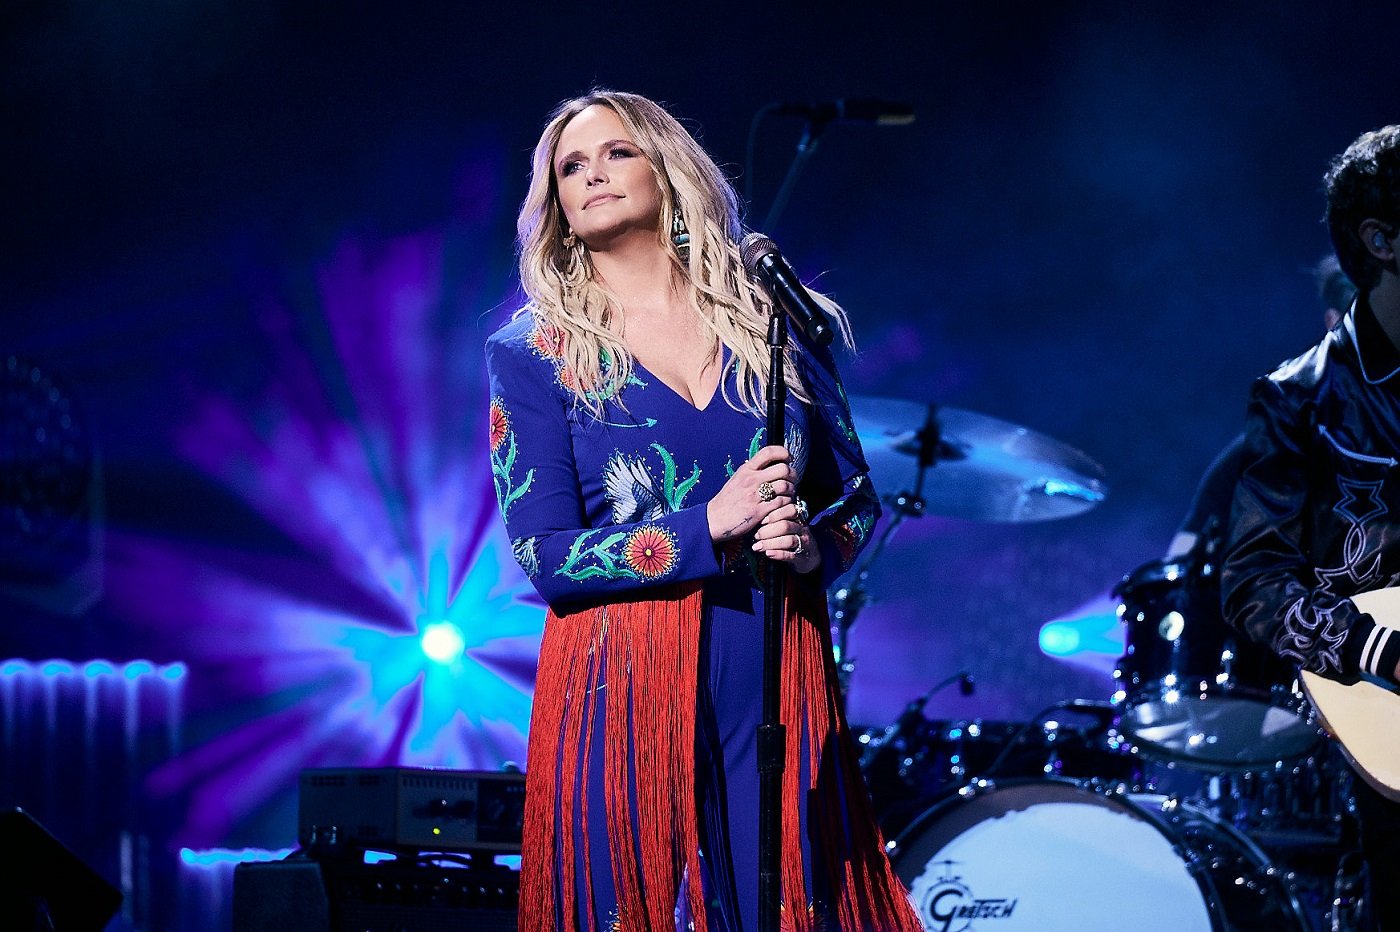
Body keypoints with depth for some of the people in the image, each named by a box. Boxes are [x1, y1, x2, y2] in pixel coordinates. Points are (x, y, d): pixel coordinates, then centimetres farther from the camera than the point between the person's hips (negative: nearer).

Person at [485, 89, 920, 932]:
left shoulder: (769, 321, 9)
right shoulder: (536, 353, 1)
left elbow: (857, 496, 14)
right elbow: (546, 556, -7)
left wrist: (814, 546, -9)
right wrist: (709, 529, -17)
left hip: (777, 683, 3)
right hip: (625, 695, -2)